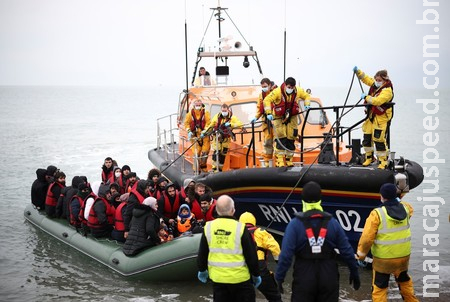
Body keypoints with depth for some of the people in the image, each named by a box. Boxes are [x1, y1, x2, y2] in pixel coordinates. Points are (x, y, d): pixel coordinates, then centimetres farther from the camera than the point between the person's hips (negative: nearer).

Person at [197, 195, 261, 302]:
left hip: (218, 278, 3)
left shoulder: (208, 228, -4)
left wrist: (202, 270, 22)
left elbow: (202, 253, 6)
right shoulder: (240, 228, -15)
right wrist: (256, 275, 4)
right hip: (240, 278, -3)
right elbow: (251, 256, -10)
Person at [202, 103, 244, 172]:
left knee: (223, 155, 8)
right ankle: (214, 169, -14)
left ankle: (220, 169, 23)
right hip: (217, 138, 0)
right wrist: (204, 132, 7)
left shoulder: (232, 118, -7)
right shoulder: (217, 117, 0)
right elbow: (211, 125, 11)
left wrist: (230, 124, -36)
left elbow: (239, 124, -22)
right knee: (216, 153, -16)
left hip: (226, 139, 0)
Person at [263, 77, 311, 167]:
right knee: (281, 138, -13)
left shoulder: (298, 91, -10)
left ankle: (289, 160, 14)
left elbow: (306, 96, 8)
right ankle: (279, 160, -12)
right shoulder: (277, 92, -23)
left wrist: (307, 104, -10)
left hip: (292, 117, 4)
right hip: (279, 117, -4)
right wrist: (269, 113, -32)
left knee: (291, 138, 4)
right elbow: (267, 100, -23)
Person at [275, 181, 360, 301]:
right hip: (328, 279, 2)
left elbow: (286, 254, -14)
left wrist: (279, 277, -7)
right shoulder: (332, 223, 0)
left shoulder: (295, 224, -9)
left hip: (304, 279, -2)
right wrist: (354, 273, 13)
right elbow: (347, 251, 2)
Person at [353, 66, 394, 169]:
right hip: (371, 116, 8)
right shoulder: (375, 84, 5)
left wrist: (366, 97, -21)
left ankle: (383, 161, 2)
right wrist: (358, 72, 9)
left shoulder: (387, 90, -20)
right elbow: (366, 78, 21)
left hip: (381, 118, -8)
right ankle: (369, 157, 27)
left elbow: (377, 101, -32)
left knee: (379, 140, -9)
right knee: (367, 137, 11)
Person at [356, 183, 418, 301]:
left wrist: (361, 253, -4)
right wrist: (397, 199, 35)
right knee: (404, 280, 30)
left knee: (379, 288, 10)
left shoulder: (377, 214, -20)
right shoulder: (405, 208, -5)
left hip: (384, 258, -5)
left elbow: (367, 238, -20)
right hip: (404, 255, 5)